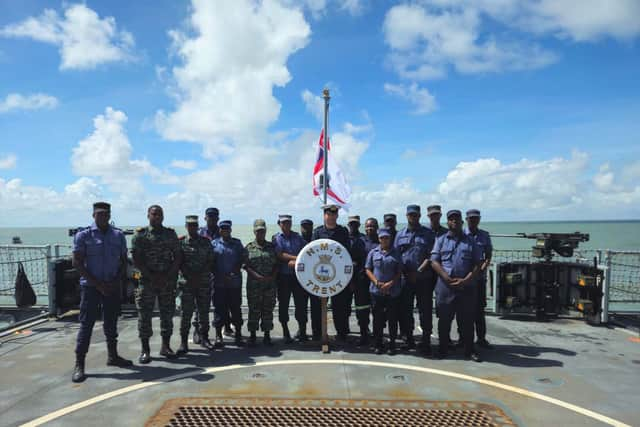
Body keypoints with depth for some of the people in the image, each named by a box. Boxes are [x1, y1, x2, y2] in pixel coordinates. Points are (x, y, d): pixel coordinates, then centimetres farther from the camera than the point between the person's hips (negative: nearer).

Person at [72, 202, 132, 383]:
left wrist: (117, 281, -6)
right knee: (86, 324, -2)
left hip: (112, 286, 4)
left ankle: (113, 356, 25)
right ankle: (79, 365, 6)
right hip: (91, 286, -3)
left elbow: (124, 261, 10)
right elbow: (77, 263, -8)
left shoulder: (118, 235, 7)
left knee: (111, 323, 12)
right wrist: (98, 284, -13)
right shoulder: (83, 235, -4)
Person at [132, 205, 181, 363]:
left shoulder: (171, 234, 8)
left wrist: (168, 275, -7)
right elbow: (136, 260, -5)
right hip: (147, 280, -2)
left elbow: (178, 257, 5)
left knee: (167, 313, 7)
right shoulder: (140, 235, 1)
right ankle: (145, 350, 11)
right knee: (144, 315, 1)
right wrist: (152, 276, -13)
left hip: (168, 280, 2)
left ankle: (165, 346, 19)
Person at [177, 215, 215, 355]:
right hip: (187, 282, -2)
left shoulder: (206, 241, 7)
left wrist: (200, 274, -8)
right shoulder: (180, 242, 2)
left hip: (204, 282, 2)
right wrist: (189, 276, -12)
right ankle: (184, 342, 5)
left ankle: (204, 338, 21)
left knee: (204, 311, 8)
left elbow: (211, 261, 4)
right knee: (186, 312, -1)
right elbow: (178, 262, -2)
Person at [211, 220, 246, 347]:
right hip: (219, 283, -1)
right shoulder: (214, 244, 7)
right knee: (219, 308, 2)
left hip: (235, 282, 1)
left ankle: (238, 334, 14)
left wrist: (234, 273, -9)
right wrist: (219, 275, -8)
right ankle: (218, 335, 11)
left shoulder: (237, 243, 9)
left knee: (236, 308, 5)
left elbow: (242, 259, 4)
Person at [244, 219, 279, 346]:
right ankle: (252, 336, 13)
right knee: (254, 310, 2)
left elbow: (276, 264, 8)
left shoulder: (272, 247, 10)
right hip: (253, 284, -2)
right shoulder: (248, 248, 4)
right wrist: (256, 276, -16)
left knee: (268, 309, 6)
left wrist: (272, 276, -8)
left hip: (270, 284, 2)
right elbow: (246, 265, -3)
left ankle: (267, 335, 16)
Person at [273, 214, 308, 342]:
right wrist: (297, 258, -16)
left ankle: (302, 329, 16)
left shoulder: (298, 237, 10)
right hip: (283, 276, -1)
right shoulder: (276, 238, 2)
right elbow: (280, 255, -10)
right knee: (283, 304, 5)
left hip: (298, 275, 2)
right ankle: (285, 331, 17)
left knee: (301, 303, 1)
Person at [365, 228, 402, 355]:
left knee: (392, 319, 5)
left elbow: (399, 272, 4)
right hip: (376, 291, 0)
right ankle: (378, 344, 17)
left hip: (393, 292, 0)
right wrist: (377, 282, -10)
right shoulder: (373, 252, 7)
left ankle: (392, 345, 17)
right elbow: (368, 269, 4)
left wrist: (390, 283, -11)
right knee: (377, 319, 6)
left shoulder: (396, 253, 6)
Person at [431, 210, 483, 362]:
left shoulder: (470, 241, 10)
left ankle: (469, 350, 18)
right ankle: (443, 348, 20)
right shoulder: (441, 240, 8)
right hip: (445, 287, 0)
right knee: (444, 319, 7)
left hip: (467, 287, 0)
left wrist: (466, 280, -10)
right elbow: (434, 262, -1)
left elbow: (478, 264, 4)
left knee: (467, 320, 7)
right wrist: (448, 279, -13)